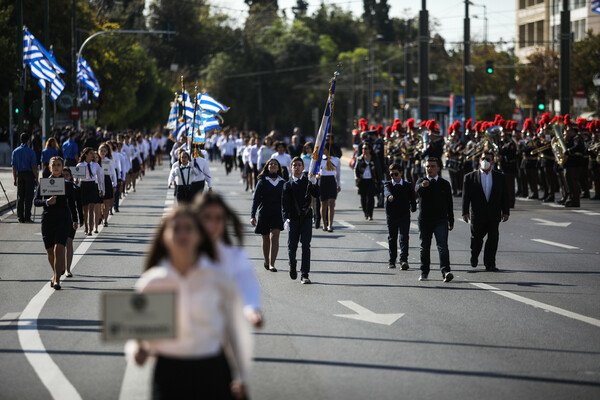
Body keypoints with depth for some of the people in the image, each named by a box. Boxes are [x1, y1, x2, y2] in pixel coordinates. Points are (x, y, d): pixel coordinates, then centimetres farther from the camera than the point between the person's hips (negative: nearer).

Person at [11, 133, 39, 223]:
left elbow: (13, 166, 6)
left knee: (20, 197, 8)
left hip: (19, 175, 4)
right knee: (28, 197, -1)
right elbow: (34, 166, -9)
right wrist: (36, 178, -2)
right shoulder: (31, 151, -7)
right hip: (29, 175, -4)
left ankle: (20, 218, 8)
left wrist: (14, 178, 12)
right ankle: (27, 218, -4)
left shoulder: (15, 151, 4)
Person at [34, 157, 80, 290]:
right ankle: (56, 274, 35)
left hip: (63, 219, -2)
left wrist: (75, 220, 20)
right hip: (48, 218, 2)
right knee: (50, 251, 10)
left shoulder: (67, 183, 4)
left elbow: (72, 202, 15)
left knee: (58, 248, -16)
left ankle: (56, 279, -15)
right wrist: (46, 202, -18)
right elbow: (36, 201, 2)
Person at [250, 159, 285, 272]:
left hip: (278, 213, 0)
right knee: (266, 239, 10)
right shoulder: (262, 182, 1)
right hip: (264, 213, 0)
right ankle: (266, 262, 29)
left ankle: (271, 264, -17)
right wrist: (252, 216, -6)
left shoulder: (283, 183, 6)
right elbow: (255, 199, 1)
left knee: (274, 237, -15)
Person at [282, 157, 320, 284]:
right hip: (293, 219, 0)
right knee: (292, 246, 4)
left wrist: (314, 184, -23)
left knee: (306, 246, -8)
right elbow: (285, 203, 0)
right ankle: (292, 265, 35)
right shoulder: (288, 185, 7)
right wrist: (286, 218, -13)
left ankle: (304, 275, -8)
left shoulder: (307, 181, 7)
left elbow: (316, 195, -6)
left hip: (306, 217, 0)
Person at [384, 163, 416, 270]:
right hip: (391, 216, 1)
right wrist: (389, 196, -46)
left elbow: (412, 198, 14)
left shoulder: (408, 185, 2)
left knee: (404, 237, -11)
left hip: (404, 216, -1)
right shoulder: (388, 184, -2)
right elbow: (387, 191, -27)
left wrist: (413, 207, 1)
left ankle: (404, 260, -17)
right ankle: (392, 260, 22)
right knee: (392, 238, 10)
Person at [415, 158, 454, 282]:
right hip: (424, 219, 1)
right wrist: (423, 185, -47)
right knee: (425, 247, 9)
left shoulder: (444, 184, 6)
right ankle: (424, 272, 21)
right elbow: (418, 190, -23)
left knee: (443, 246, -13)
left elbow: (449, 203, 10)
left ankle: (446, 272, -22)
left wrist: (451, 221, 9)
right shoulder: (421, 181, 2)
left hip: (441, 220, -1)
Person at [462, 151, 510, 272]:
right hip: (477, 215, -1)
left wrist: (506, 212, 0)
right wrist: (465, 212, -10)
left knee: (493, 239, -2)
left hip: (493, 215, 1)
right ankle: (474, 257, 35)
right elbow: (466, 197, -2)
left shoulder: (500, 177, 6)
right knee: (476, 238, 10)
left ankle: (490, 264, 5)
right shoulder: (470, 177, 1)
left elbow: (505, 196, 7)